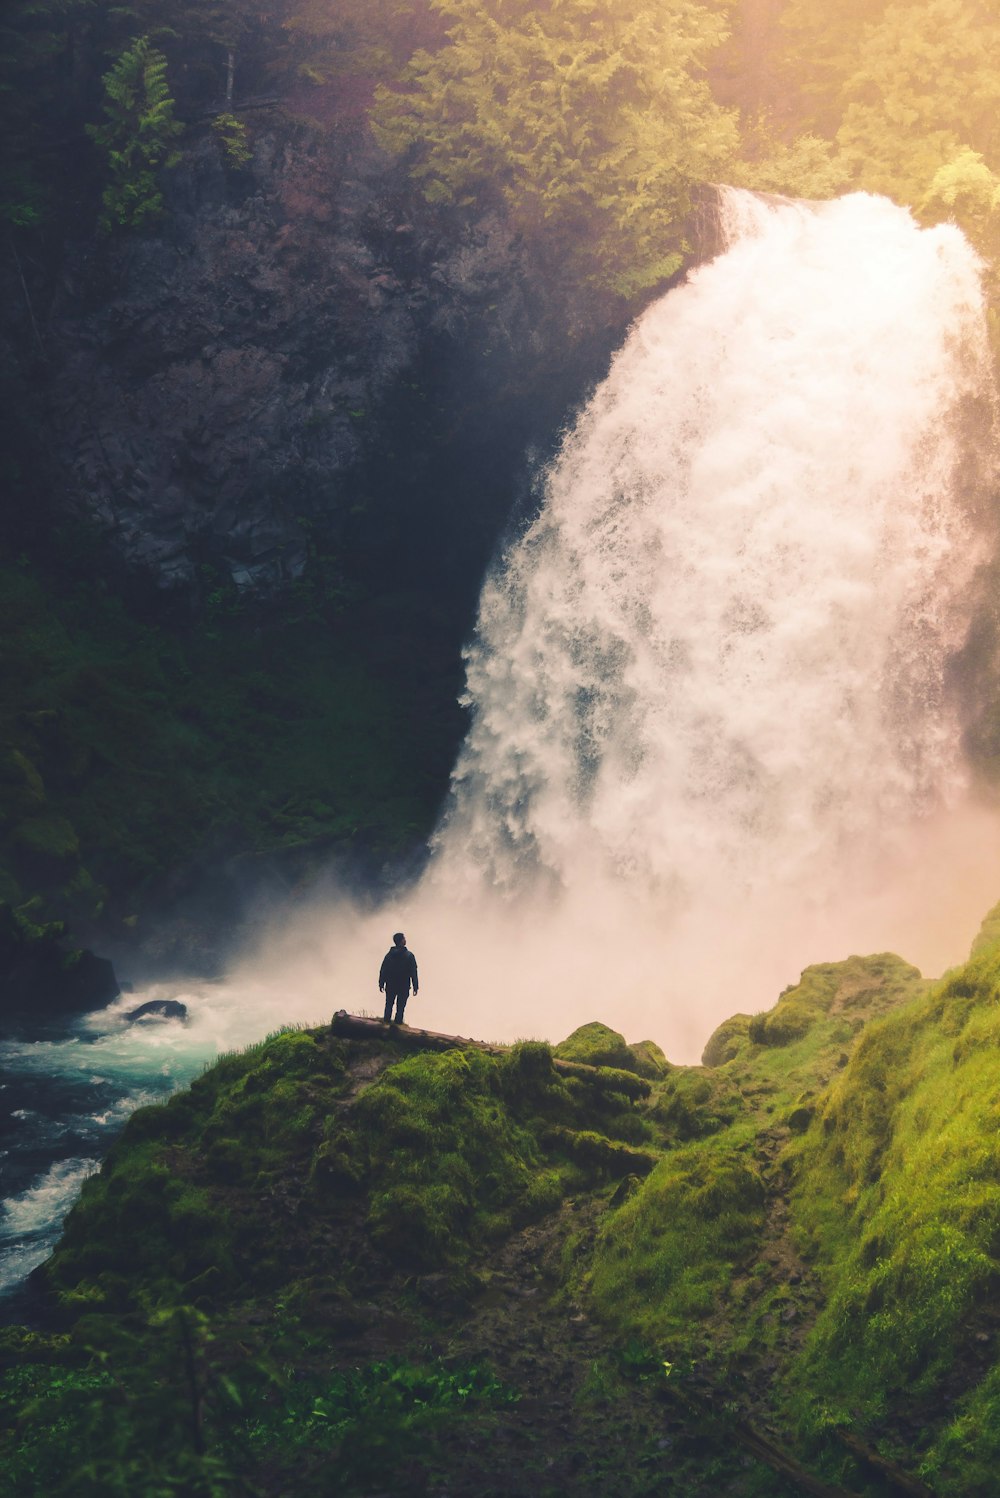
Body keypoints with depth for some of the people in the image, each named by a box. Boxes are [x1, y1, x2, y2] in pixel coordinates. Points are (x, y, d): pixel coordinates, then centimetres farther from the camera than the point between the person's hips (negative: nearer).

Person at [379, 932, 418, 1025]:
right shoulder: (409, 955, -11)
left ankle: (386, 1021, 16)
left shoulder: (389, 954, -2)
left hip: (390, 986, 3)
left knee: (389, 1004, 16)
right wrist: (415, 986, -4)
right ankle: (398, 1022, 5)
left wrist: (381, 984, 9)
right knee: (400, 1006, 6)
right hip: (404, 986, -3)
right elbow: (413, 972, -10)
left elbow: (383, 971, 0)